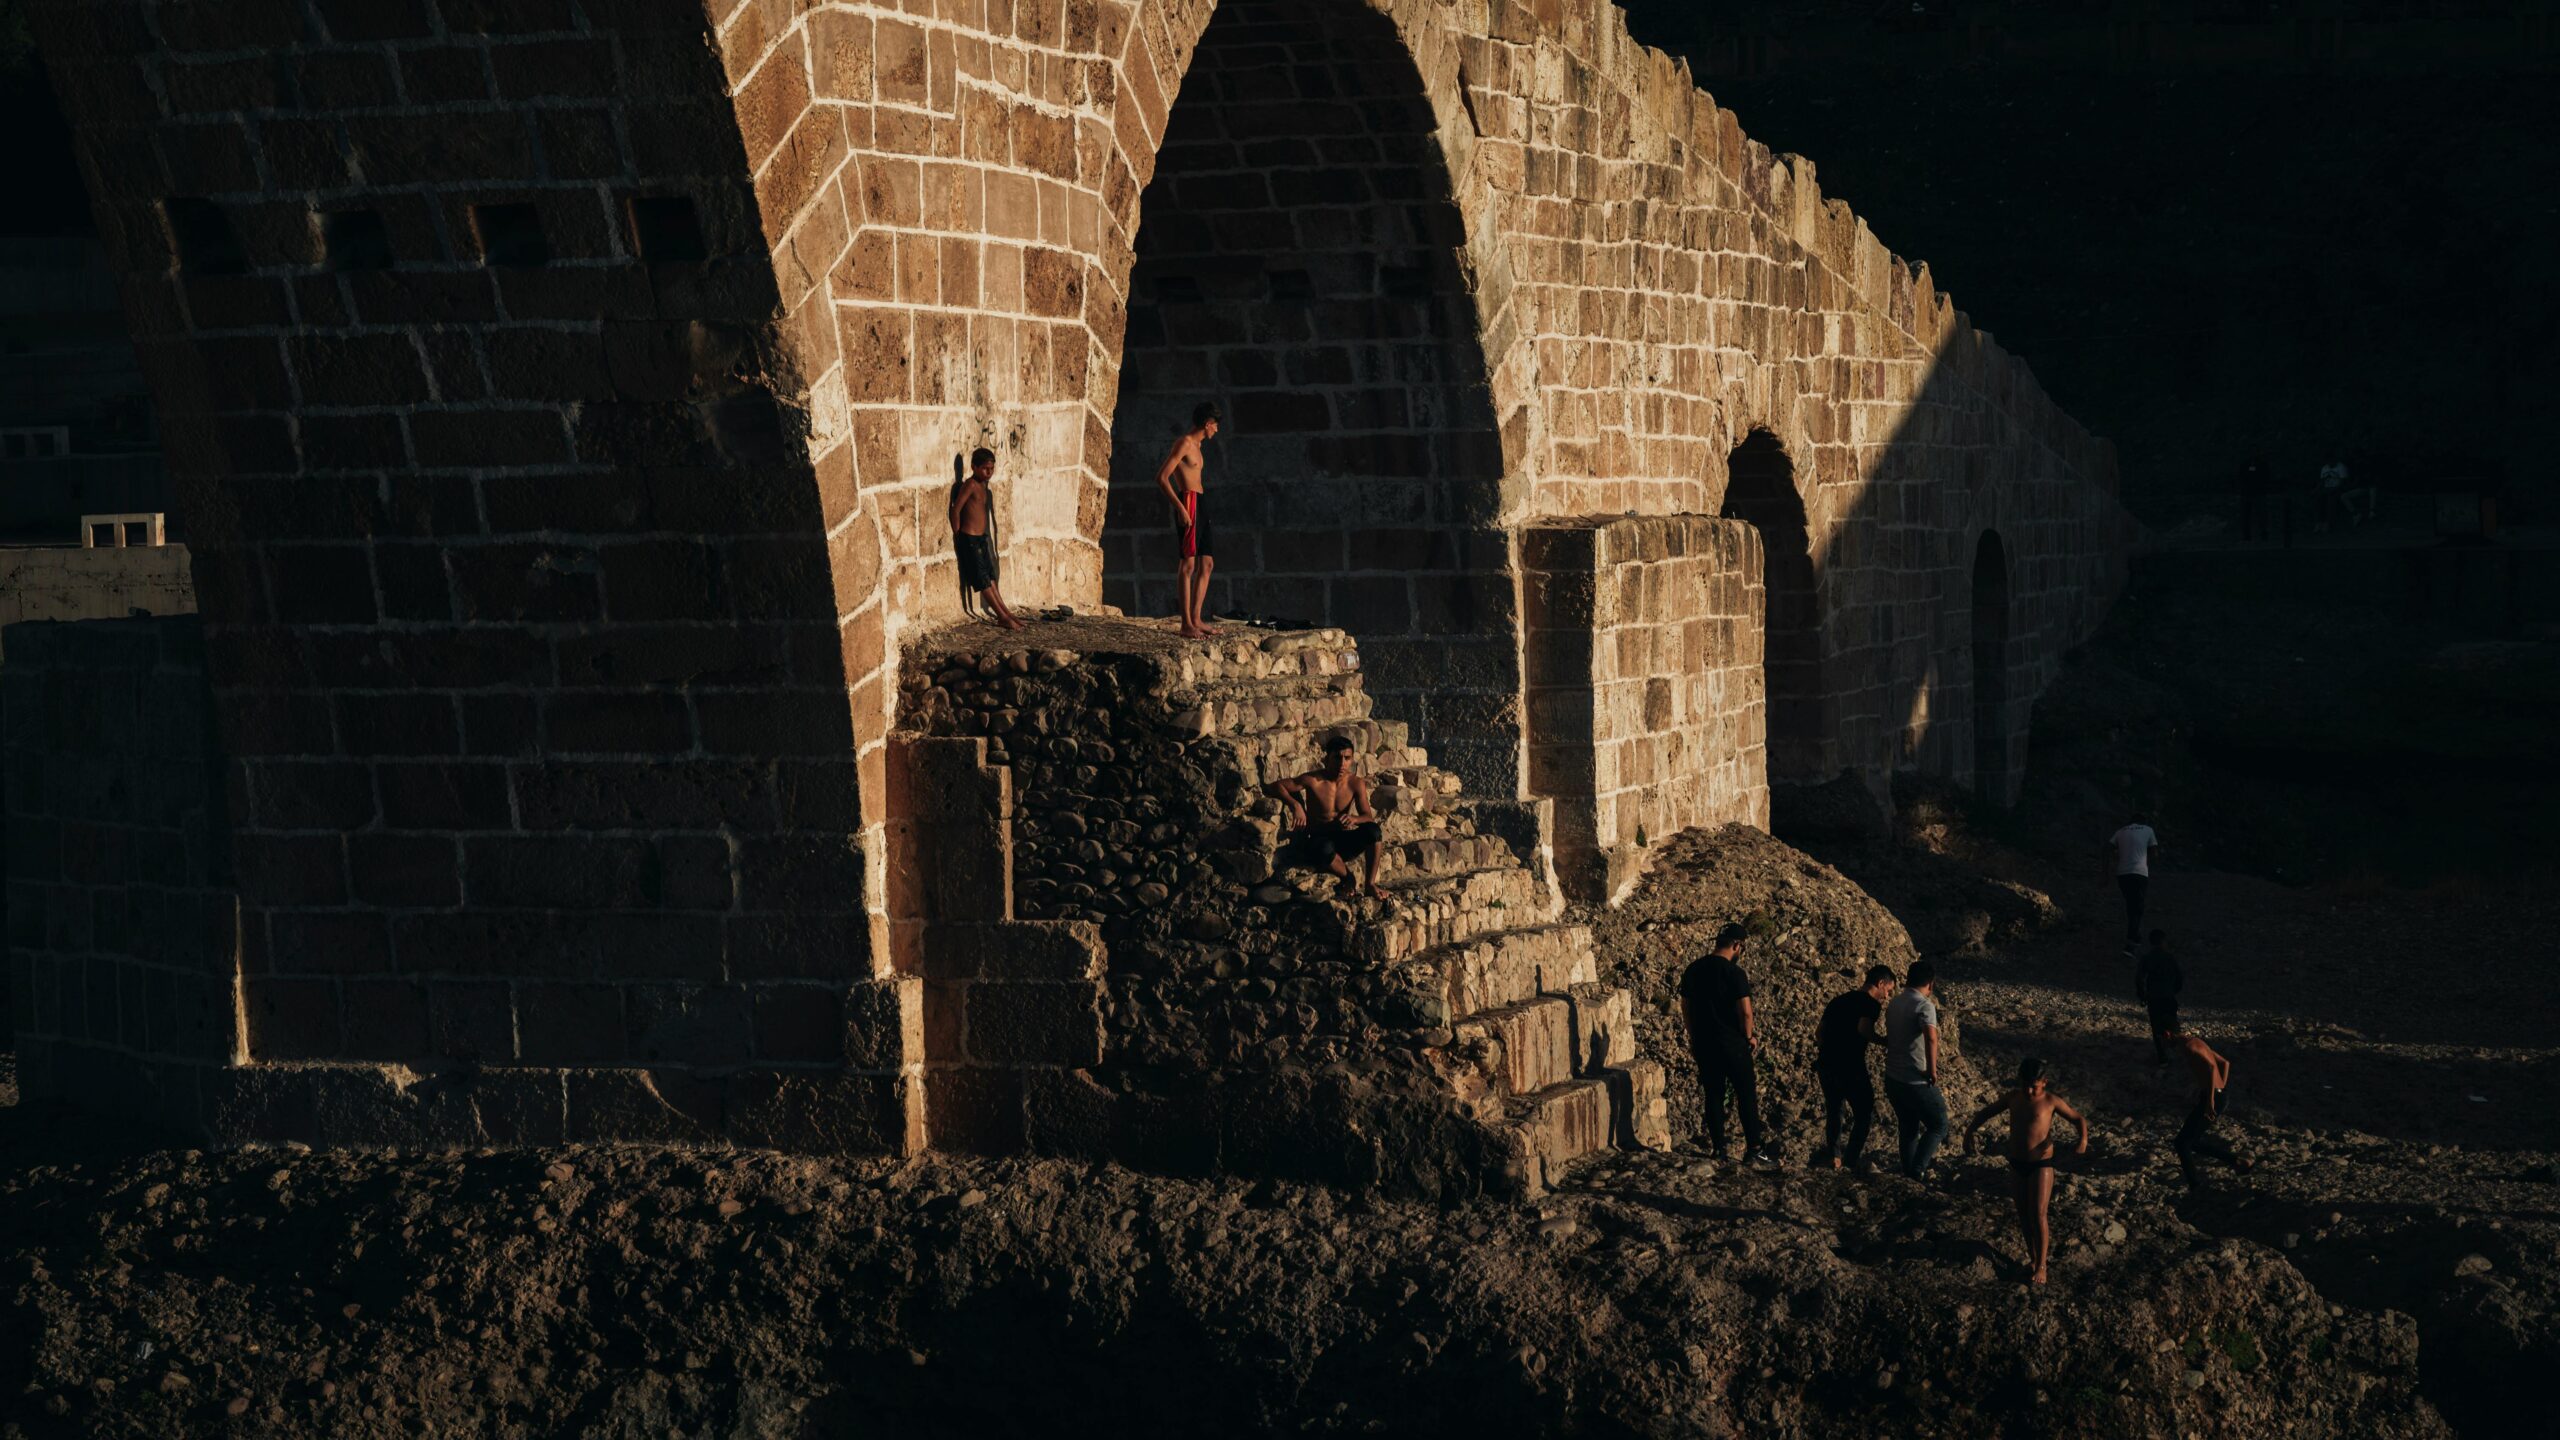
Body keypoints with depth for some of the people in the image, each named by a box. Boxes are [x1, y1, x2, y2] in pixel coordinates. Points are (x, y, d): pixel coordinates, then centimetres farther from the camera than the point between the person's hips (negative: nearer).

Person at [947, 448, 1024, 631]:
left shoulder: (982, 486, 11)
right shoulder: (970, 484, -16)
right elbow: (956, 509, -19)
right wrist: (958, 535, -11)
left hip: (981, 538, 9)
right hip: (970, 539, -9)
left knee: (990, 577, 13)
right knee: (983, 580, -2)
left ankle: (1005, 613, 18)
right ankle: (1003, 617, -1)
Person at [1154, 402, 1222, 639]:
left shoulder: (1196, 446, 21)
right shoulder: (1184, 443, -8)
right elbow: (1162, 477, -15)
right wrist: (1180, 508, -21)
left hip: (1200, 506, 10)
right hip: (1188, 502, -10)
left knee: (1207, 563, 9)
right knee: (1188, 563, -11)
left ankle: (1196, 619, 11)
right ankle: (1186, 625, -13)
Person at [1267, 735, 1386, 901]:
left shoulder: (1355, 783, -3)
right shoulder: (1314, 781, -14)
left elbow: (1368, 816, -6)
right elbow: (1275, 786, -15)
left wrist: (1353, 819, -30)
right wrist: (1295, 804, -33)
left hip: (1342, 842, 4)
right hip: (1316, 842, -4)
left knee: (1372, 830, -26)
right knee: (1325, 849, -41)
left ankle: (1371, 883, -15)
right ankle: (1347, 878, -12)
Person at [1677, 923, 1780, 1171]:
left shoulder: (1693, 970, 6)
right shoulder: (1733, 972, -14)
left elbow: (1685, 1009, 13)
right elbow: (1745, 1012, -17)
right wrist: (1749, 1036, 0)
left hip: (1703, 1044, 6)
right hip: (1732, 1043, -6)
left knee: (1713, 1095, 11)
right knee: (1746, 1095, 1)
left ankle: (1718, 1150, 12)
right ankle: (1754, 1151, -1)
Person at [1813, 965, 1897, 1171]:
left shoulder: (1839, 1001, 17)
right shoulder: (1871, 1004, -6)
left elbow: (1819, 1032, 18)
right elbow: (1863, 1029, -24)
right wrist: (1887, 1042, -13)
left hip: (1826, 1064, 7)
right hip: (1850, 1067, -7)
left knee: (1833, 1111, 21)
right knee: (1864, 1113, 7)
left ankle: (1831, 1155, 22)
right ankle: (1853, 1158, 4)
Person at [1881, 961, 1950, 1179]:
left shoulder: (1894, 1003, 8)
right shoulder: (1924, 1005, -17)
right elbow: (1931, 1038, -33)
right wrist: (1932, 1070, -24)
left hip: (1892, 1078, 8)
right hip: (1916, 1081, -8)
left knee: (1908, 1129, 21)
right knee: (1939, 1126, 6)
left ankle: (1909, 1170, 27)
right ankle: (1918, 1169, -3)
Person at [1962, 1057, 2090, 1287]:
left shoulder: (2050, 1101, -10)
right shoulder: (2012, 1098, 0)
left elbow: (2079, 1119, -3)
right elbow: (1985, 1112, 13)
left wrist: (2083, 1140, -22)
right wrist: (1969, 1132, -2)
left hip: (2041, 1165, -4)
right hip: (2016, 1164, 4)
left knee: (2038, 1216, -5)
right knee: (2024, 1216, 12)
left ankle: (2041, 1266, 7)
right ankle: (2033, 1257, 29)